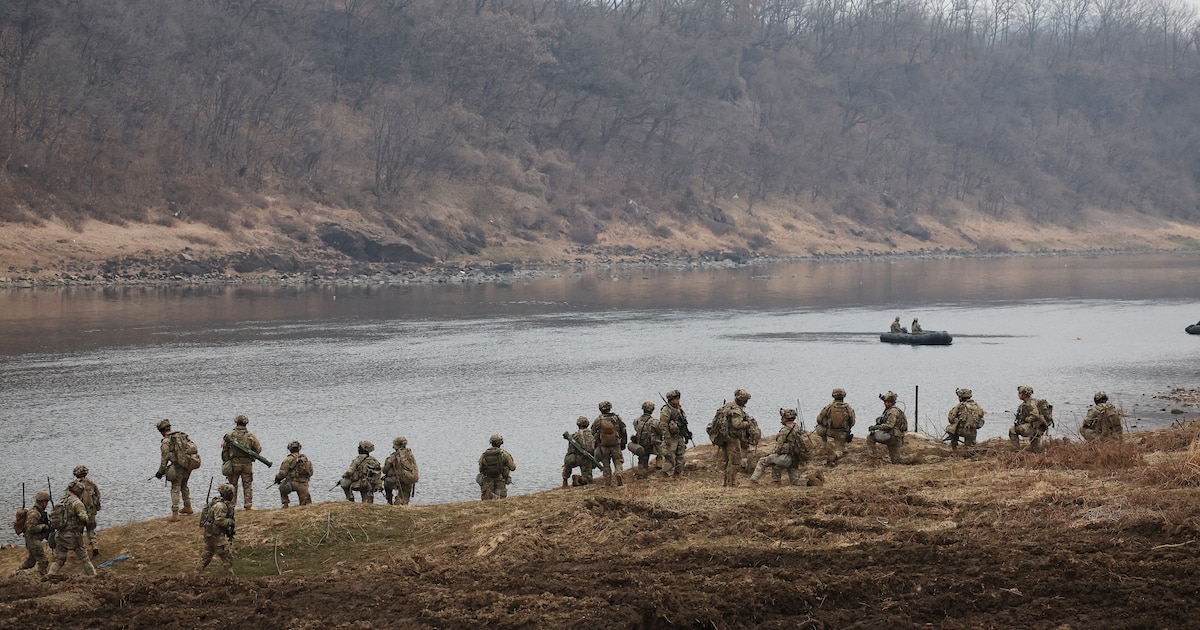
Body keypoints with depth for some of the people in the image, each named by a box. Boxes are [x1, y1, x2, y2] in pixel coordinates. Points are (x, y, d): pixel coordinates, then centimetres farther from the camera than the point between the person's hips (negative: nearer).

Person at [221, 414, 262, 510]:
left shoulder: (230, 435, -3)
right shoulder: (250, 436, -3)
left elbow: (224, 450, 0)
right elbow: (258, 449, 1)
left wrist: (225, 462, 10)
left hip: (234, 463, 0)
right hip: (247, 464, 0)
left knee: (232, 485, 9)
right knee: (247, 485, 6)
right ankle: (248, 505, 3)